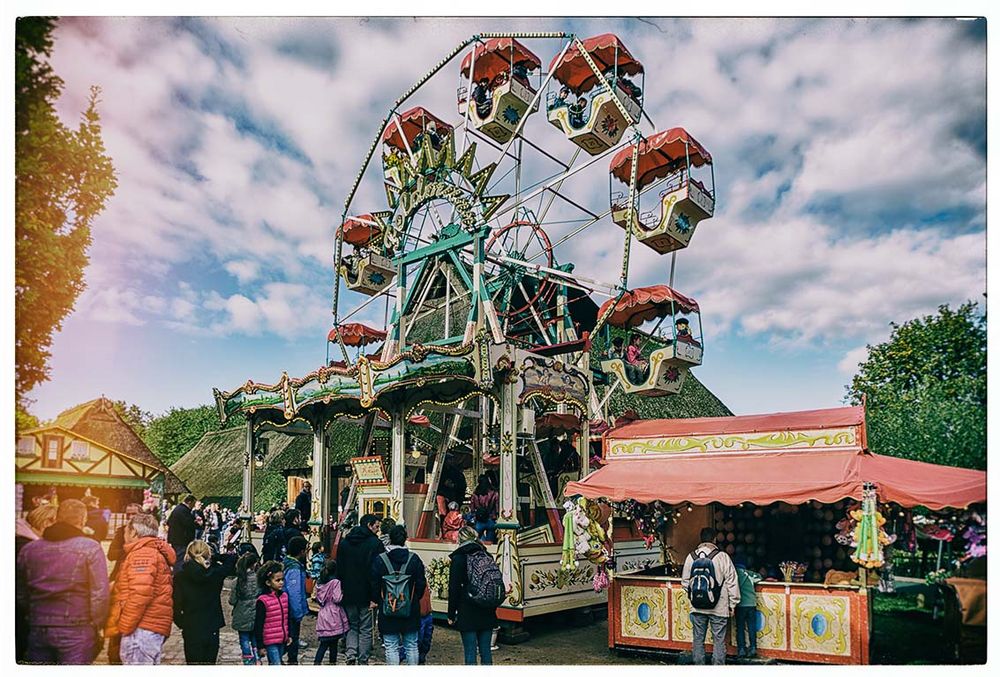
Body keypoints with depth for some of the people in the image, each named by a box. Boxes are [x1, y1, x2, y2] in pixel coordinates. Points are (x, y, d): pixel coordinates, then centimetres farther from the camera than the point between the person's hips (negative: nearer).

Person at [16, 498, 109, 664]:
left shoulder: (28, 549, 6)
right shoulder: (90, 548, -8)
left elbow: (19, 595, 13)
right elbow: (99, 594, -12)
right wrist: (96, 627, 0)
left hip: (37, 630, 5)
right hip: (76, 631, -4)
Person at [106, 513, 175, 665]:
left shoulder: (142, 554, -11)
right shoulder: (155, 552, 20)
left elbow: (140, 594, -22)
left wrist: (123, 627, -15)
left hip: (141, 628, -10)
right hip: (153, 628, 10)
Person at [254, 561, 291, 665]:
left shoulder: (284, 596, 5)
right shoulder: (262, 600, -15)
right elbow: (258, 625, -13)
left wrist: (289, 635, 18)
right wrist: (260, 646, -12)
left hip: (282, 640, 7)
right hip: (270, 641, -7)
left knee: (273, 665, 17)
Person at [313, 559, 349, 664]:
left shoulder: (319, 582, 7)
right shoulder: (335, 582, -13)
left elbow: (317, 599, 14)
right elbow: (337, 599, -17)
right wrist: (342, 592, 0)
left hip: (323, 616, 6)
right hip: (334, 617, -6)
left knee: (324, 644, 7)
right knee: (333, 644, 6)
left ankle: (317, 663, -1)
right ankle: (332, 663, 11)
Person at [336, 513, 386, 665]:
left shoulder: (344, 542, 8)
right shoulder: (375, 543, -10)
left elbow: (339, 568, 11)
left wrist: (340, 590, 14)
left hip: (348, 593, 4)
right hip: (366, 594, -4)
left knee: (352, 626, 17)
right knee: (365, 629, 6)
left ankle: (351, 655, 1)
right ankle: (362, 661, 9)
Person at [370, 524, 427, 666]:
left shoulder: (380, 560, -8)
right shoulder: (414, 559, -4)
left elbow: (374, 585, -4)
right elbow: (421, 584, 0)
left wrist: (378, 601, 14)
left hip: (387, 611, -2)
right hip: (411, 611, 2)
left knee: (391, 647, 5)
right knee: (412, 646, 13)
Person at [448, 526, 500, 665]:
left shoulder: (459, 558, -7)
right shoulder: (487, 556, 7)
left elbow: (454, 589, -8)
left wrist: (451, 614, -1)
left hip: (468, 613, -5)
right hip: (487, 613, 5)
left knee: (470, 652, 1)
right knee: (486, 651, 11)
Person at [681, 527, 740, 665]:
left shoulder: (691, 556, -1)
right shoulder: (722, 557, -11)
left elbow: (685, 582, 6)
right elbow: (732, 583, -7)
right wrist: (732, 604, 3)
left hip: (697, 607, 3)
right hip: (719, 607, -3)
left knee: (698, 640, 12)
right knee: (719, 641, 7)